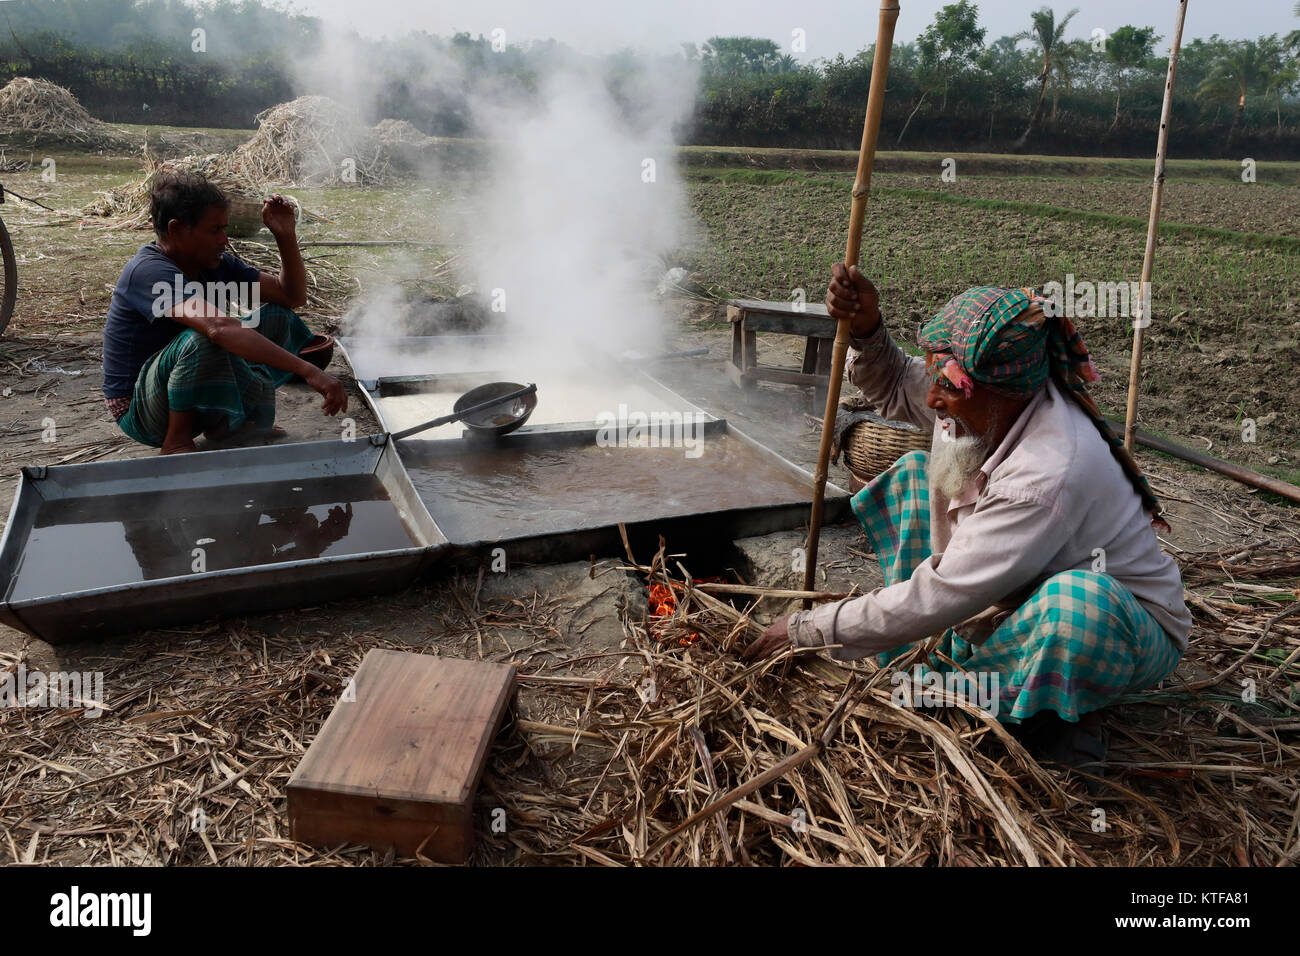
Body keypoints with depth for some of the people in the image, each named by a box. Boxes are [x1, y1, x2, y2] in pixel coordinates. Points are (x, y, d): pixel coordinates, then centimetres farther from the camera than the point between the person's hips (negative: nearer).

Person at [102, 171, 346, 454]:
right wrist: (308, 371, -49)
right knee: (204, 337, -37)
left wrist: (286, 235, -12)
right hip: (139, 410, -8)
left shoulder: (216, 263, 0)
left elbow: (292, 296, 4)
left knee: (278, 316, 3)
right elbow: (220, 328, -43)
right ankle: (178, 440, -16)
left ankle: (237, 420, 2)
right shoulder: (149, 271, -26)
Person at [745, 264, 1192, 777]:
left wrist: (808, 630, -27)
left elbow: (937, 598, -35)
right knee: (915, 475, 2)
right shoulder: (988, 402, -15)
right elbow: (895, 388, 7)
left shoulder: (1051, 474, -38)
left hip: (1130, 621, -8)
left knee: (1076, 602, -44)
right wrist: (866, 329, -15)